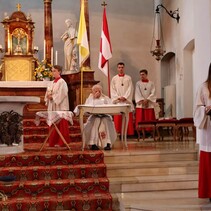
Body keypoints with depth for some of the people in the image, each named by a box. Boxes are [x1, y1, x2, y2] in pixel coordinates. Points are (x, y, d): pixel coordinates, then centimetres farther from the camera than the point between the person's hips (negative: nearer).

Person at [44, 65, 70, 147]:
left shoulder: (62, 82, -8)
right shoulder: (52, 82, 16)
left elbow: (62, 94, -17)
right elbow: (48, 92, 18)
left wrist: (52, 97, -15)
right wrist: (48, 96, -3)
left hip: (60, 106, -8)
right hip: (52, 106, 8)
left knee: (60, 124, -3)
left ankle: (61, 142, 3)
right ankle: (53, 141, 14)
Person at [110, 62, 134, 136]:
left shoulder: (128, 78, 8)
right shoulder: (114, 78, 10)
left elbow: (130, 89, 0)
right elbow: (112, 90, 5)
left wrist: (124, 97, -11)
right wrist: (118, 98, -8)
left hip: (126, 101, -1)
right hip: (117, 101, 1)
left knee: (128, 118, -3)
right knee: (118, 118, -3)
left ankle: (128, 132, 1)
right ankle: (118, 132, 0)